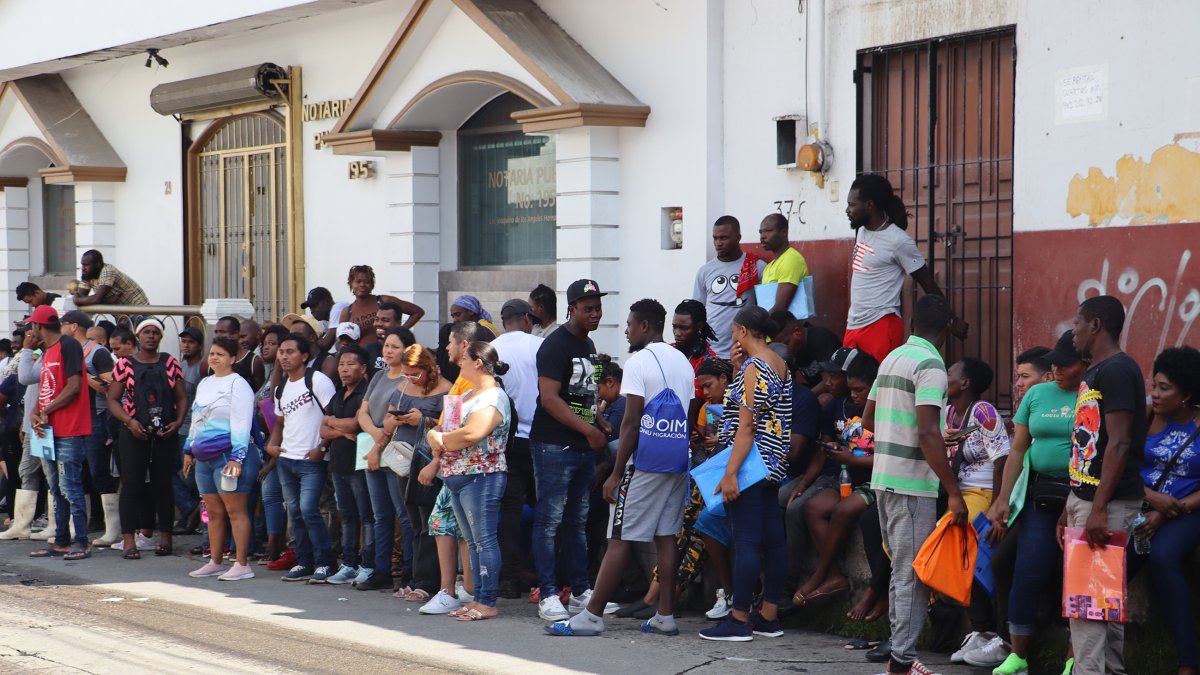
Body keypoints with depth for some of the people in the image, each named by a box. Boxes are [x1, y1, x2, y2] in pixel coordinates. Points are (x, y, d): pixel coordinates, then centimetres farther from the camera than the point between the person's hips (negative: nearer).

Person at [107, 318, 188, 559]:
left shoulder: (170, 364, 9)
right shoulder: (124, 364, 4)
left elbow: (182, 397, 11)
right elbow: (112, 399, 1)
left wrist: (178, 422, -6)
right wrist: (129, 421, -14)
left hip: (165, 434, 2)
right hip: (134, 434, -1)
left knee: (163, 484, 4)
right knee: (132, 485, -5)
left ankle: (165, 537, 12)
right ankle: (129, 541, -4)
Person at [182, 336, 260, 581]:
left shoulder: (237, 384, -7)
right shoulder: (204, 384, 19)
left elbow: (241, 423, -13)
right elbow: (195, 420, 27)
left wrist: (236, 457, -20)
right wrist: (189, 450, 24)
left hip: (228, 456, -8)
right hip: (204, 457, 8)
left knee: (235, 510, -8)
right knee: (214, 512, 11)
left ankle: (242, 565, -8)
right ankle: (215, 563, 17)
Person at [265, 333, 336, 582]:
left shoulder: (317, 381, -9)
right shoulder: (281, 389, 15)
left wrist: (322, 448, -16)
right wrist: (272, 444, 8)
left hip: (311, 460, -7)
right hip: (285, 459, 7)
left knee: (308, 509, -15)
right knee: (295, 512, 9)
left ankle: (324, 563, -8)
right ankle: (304, 563, 16)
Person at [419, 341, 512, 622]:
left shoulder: (493, 397, -12)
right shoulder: (469, 395, 19)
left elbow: (471, 434, -25)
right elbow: (446, 434, 17)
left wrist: (439, 439, -9)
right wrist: (436, 462, 1)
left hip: (481, 478, -10)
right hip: (457, 478, 10)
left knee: (484, 540, -8)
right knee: (473, 542, 10)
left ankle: (488, 603, -8)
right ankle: (478, 598, 13)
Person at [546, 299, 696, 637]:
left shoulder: (638, 363, -9)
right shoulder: (684, 363, 14)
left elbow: (631, 423, -14)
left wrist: (616, 474, -12)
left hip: (644, 463, -7)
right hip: (678, 463, 7)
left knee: (620, 539, -7)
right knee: (667, 536, 8)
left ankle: (592, 615, -6)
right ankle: (665, 616, 6)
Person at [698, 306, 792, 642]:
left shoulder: (754, 368, -14)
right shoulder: (780, 365, 13)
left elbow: (747, 426, -19)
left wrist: (730, 474, -21)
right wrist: (736, 365, 12)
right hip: (774, 466, 10)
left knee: (746, 541, -7)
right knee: (772, 539, 9)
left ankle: (740, 620, -5)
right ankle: (769, 616, 15)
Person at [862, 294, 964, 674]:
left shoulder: (892, 358, 13)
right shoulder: (930, 364, -13)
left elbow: (868, 419, 21)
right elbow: (928, 433, -21)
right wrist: (954, 492, -20)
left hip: (883, 477, 9)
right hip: (912, 482, -8)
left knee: (901, 569, 16)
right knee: (912, 574, -5)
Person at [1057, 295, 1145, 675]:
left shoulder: (1117, 370, -13)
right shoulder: (1093, 373, 17)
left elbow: (1119, 444, -20)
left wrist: (1099, 508, -25)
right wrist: (1071, 506, 20)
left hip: (1108, 503, -10)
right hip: (1085, 498, 10)